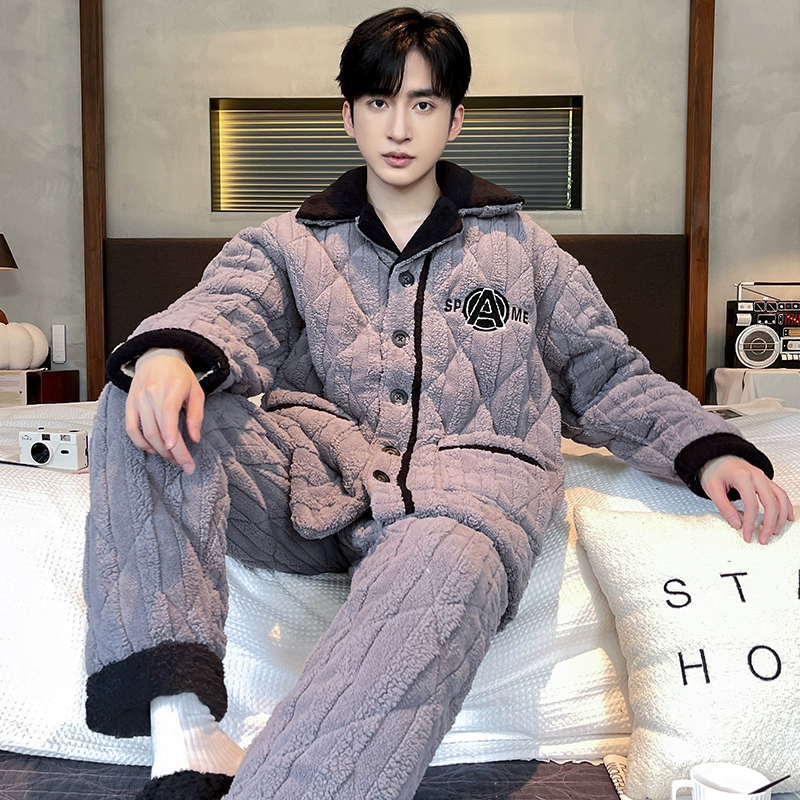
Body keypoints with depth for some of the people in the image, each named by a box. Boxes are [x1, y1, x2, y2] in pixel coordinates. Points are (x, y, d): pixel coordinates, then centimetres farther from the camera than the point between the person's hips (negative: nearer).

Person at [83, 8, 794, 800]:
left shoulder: (516, 243, 21)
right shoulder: (290, 243, 19)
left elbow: (605, 375, 20)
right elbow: (227, 309, -2)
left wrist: (709, 449, 3)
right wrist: (169, 350, -27)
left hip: (473, 474, -1)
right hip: (321, 476, 2)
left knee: (436, 583, -38)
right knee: (143, 405, -24)